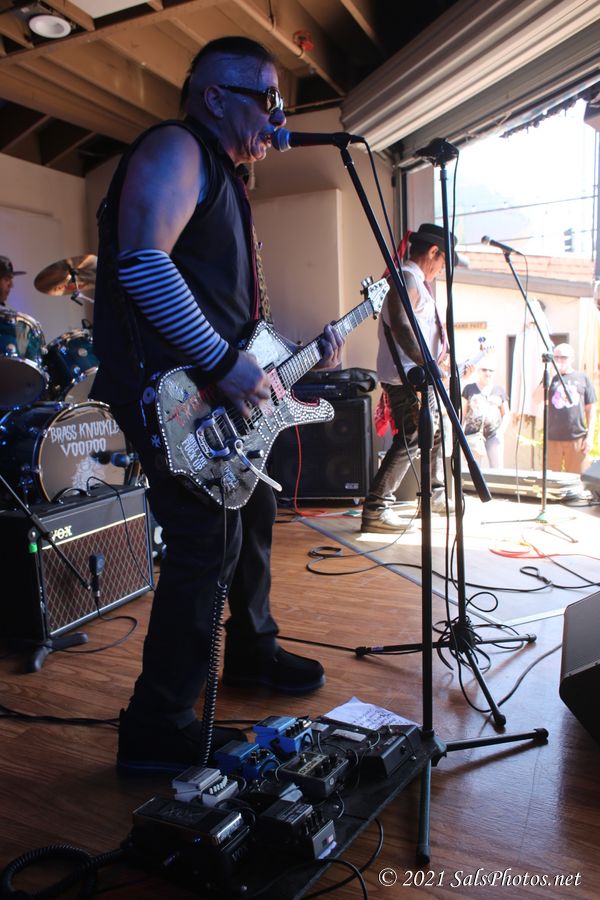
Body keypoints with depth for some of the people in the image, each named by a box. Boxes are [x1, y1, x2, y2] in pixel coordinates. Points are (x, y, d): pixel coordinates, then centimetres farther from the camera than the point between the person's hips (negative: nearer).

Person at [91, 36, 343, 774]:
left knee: (253, 517, 19)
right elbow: (140, 261, -25)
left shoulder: (226, 179, 24)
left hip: (224, 393, 11)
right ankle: (157, 731, 3)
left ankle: (251, 651, 41)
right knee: (208, 547, -12)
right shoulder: (177, 149, -7)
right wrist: (226, 362, -25)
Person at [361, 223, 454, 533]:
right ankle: (376, 510, -12)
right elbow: (400, 325, -29)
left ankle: (435, 493, 36)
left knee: (434, 432, 21)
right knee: (408, 441, -13)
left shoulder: (417, 282, 20)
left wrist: (449, 358, 21)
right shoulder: (407, 279, -13)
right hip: (405, 377, -11)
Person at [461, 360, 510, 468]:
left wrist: (502, 429, -3)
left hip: (494, 435, 1)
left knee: (497, 469, -3)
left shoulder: (499, 390, 11)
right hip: (473, 434, -1)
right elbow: (462, 413, 8)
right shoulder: (469, 389, 8)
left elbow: (506, 414, 14)